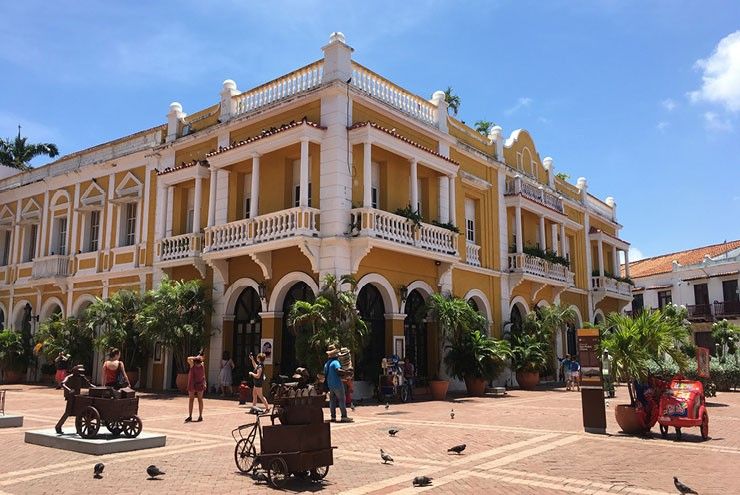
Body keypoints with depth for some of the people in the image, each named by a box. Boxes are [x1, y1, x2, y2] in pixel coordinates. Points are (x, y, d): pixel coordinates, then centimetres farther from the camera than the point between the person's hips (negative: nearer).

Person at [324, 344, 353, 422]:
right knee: (341, 400, -3)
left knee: (332, 400, 11)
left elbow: (325, 374, 17)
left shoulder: (326, 364, 12)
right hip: (337, 384, -8)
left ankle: (333, 417, 12)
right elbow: (338, 370, -31)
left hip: (330, 385, 8)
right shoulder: (335, 362, -14)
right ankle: (344, 416, -5)